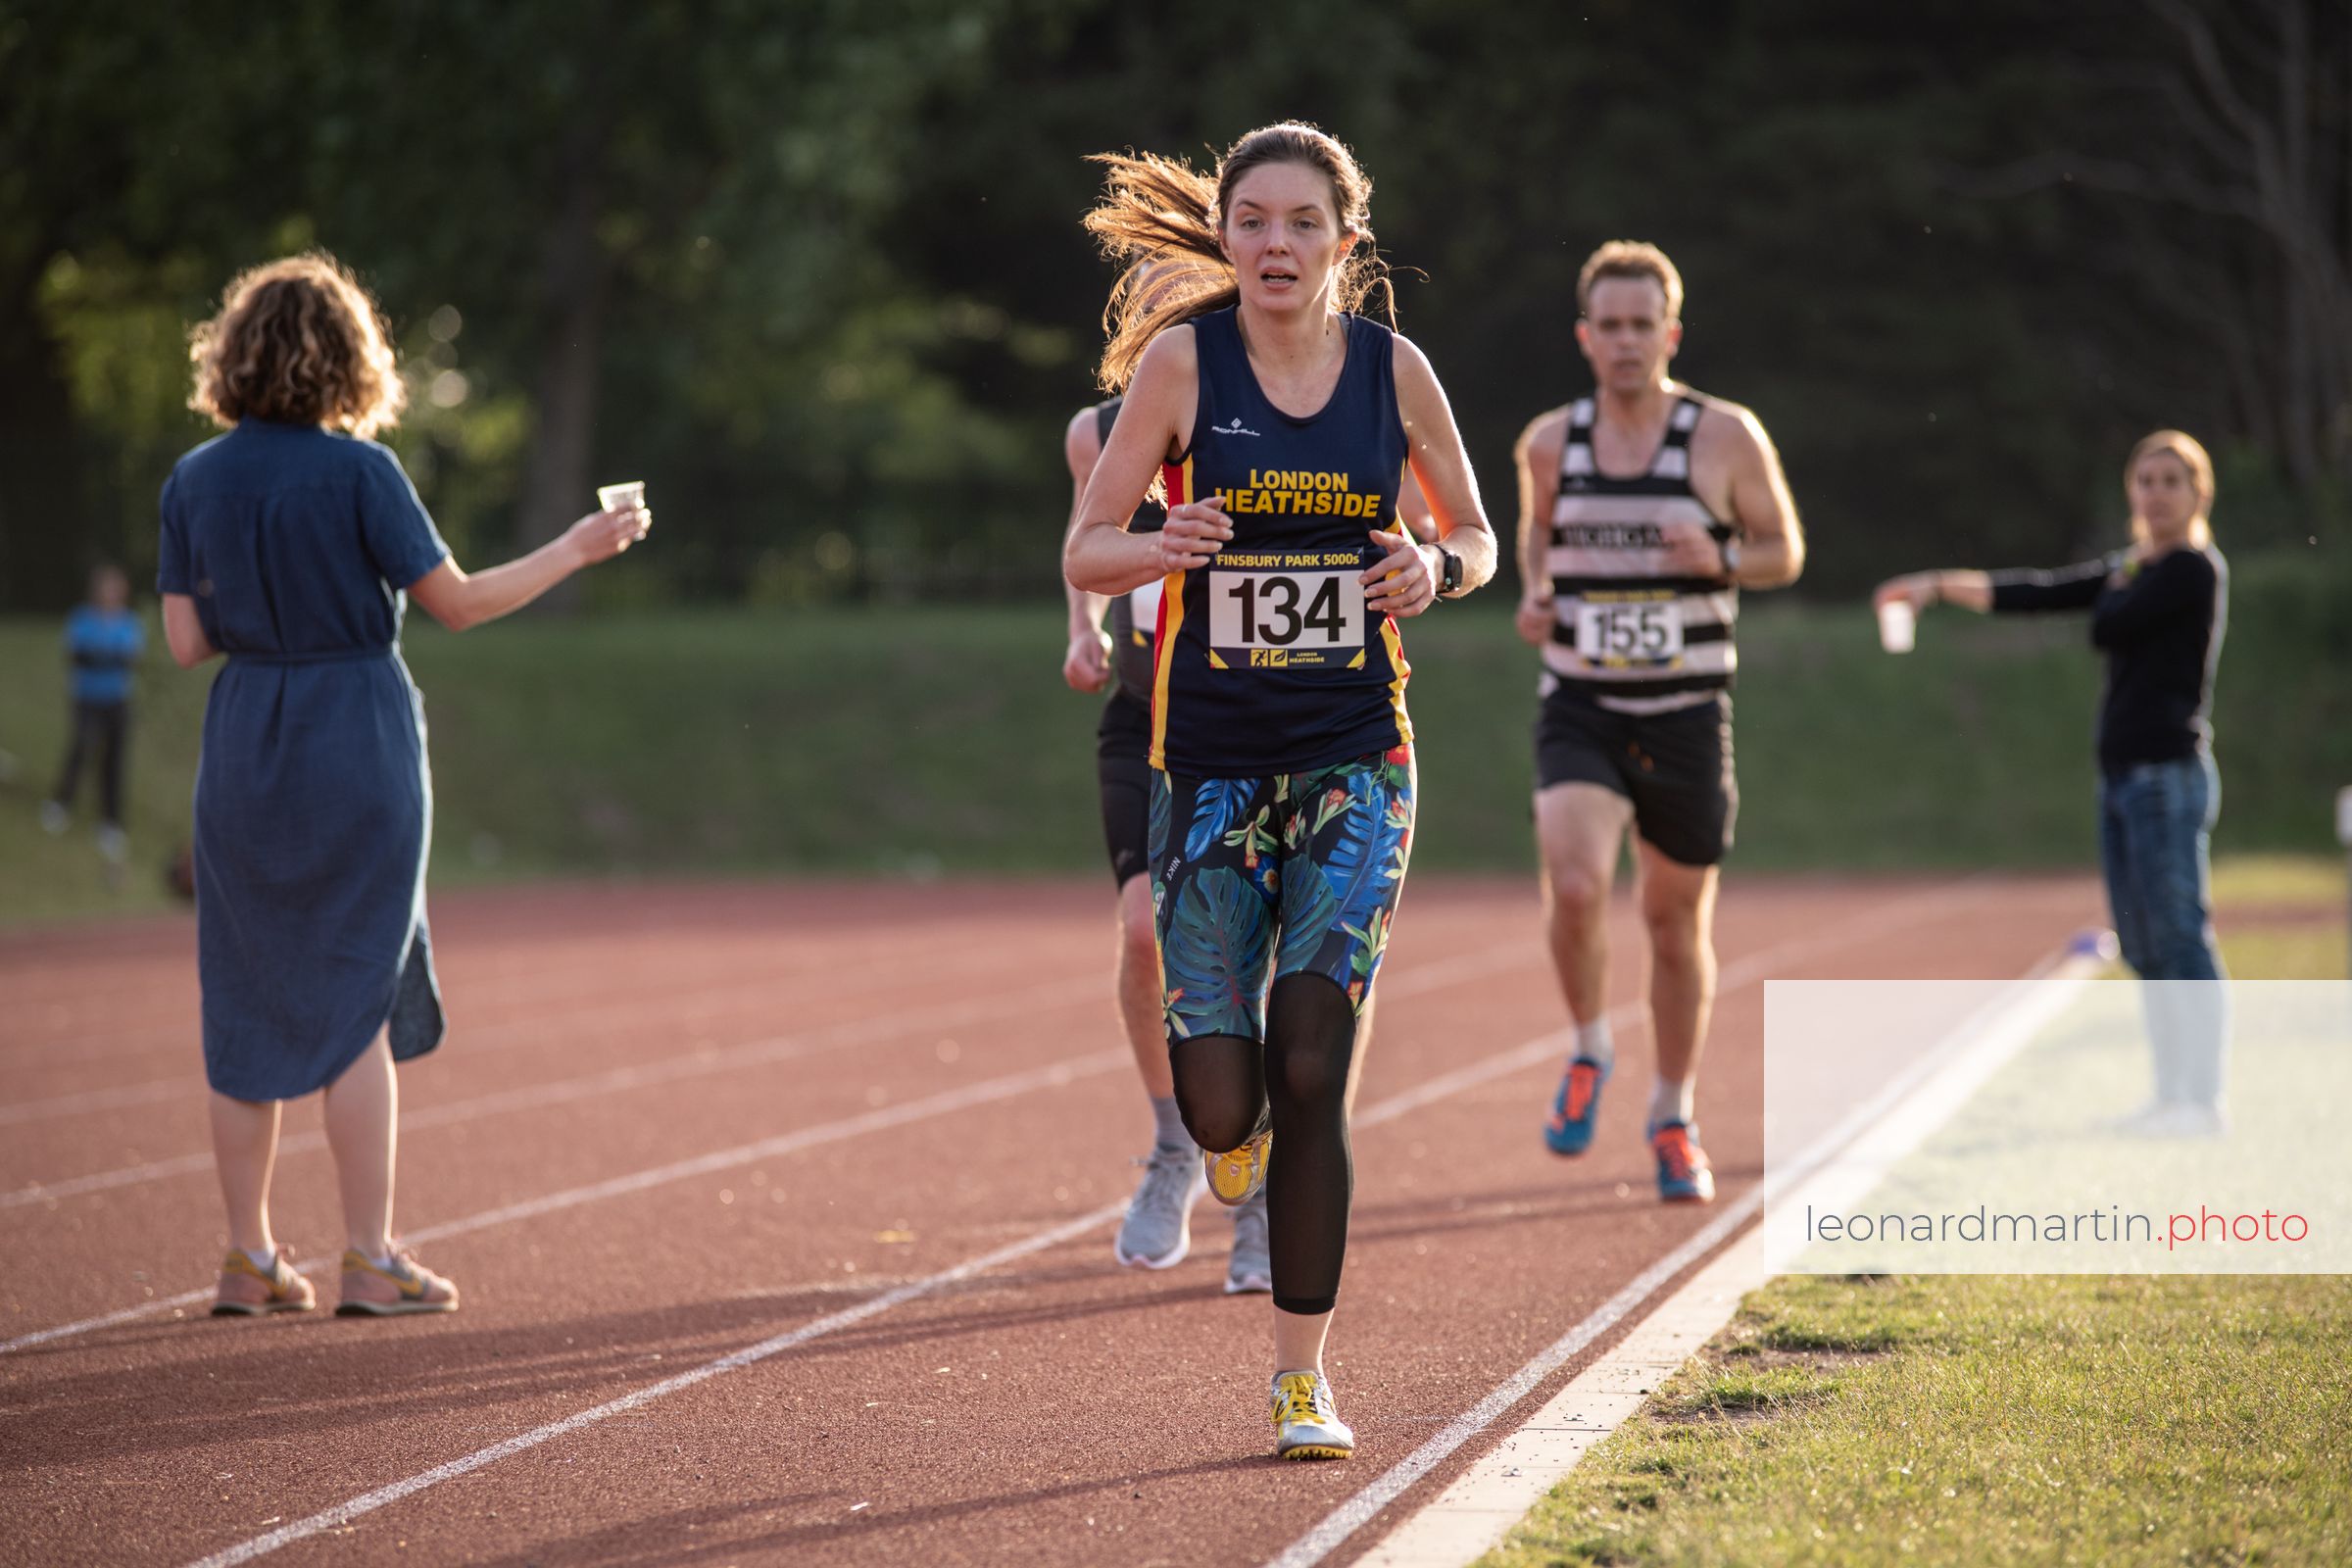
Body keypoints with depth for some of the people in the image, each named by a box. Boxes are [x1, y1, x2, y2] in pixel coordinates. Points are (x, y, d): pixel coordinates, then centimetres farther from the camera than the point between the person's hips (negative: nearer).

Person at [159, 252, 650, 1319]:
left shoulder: (194, 482, 2)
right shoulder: (358, 471, -11)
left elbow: (188, 643, 2)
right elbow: (458, 603, -9)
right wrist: (576, 549, 3)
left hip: (242, 749, 4)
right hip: (357, 747, -4)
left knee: (247, 1001, 10)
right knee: (354, 1002, 3)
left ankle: (249, 1259, 11)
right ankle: (369, 1260, 3)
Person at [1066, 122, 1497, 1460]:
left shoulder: (1393, 369, 1)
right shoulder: (1181, 359, -3)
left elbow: (1477, 539, 13)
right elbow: (1084, 553, -2)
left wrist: (1436, 568, -11)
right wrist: (1164, 548, -24)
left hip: (1356, 760, 0)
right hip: (1211, 760, 0)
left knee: (1311, 1073, -10)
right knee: (1223, 1103, -6)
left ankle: (1304, 1376, 3)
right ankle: (1232, 1124, 34)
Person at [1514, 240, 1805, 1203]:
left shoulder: (1727, 437, -5)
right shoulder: (1549, 443, 2)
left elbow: (1784, 551, 4)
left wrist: (1721, 559, -17)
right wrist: (1533, 593, 1)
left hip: (1686, 716, 0)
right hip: (1579, 713, 0)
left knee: (1677, 920, 9)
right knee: (1573, 886, -23)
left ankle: (1675, 1120, 28)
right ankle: (1589, 1052, 4)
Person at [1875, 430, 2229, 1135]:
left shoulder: (2194, 569, -7)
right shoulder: (2129, 569, 19)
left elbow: (2107, 627, -11)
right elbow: (2037, 593, 15)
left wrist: (2117, 585, 10)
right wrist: (1938, 586, 8)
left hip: (2170, 775, -9)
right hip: (2123, 777, 9)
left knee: (2181, 938, -10)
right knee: (2144, 947, 9)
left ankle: (2205, 1099, -9)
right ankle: (2173, 1094, 13)